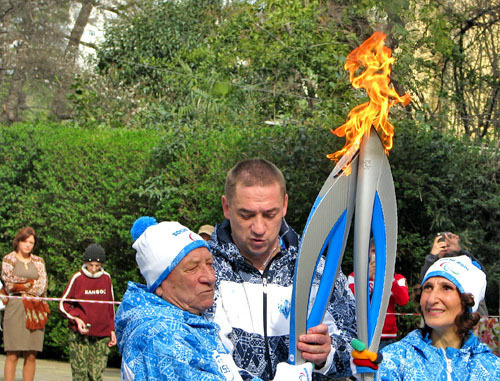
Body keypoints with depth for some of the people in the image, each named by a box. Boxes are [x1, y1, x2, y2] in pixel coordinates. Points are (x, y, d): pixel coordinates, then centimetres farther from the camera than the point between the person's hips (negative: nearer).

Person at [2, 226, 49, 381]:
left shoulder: (38, 261, 16)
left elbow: (43, 285, 4)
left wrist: (22, 287, -5)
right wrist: (33, 284, -1)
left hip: (36, 310, 3)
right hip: (15, 308, -3)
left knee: (31, 356, 0)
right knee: (13, 355, -8)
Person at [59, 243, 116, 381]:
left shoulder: (106, 278, 9)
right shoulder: (77, 278, 0)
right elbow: (63, 304, 5)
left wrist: (112, 330, 15)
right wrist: (76, 319, -11)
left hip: (101, 336, 2)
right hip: (79, 334, -2)